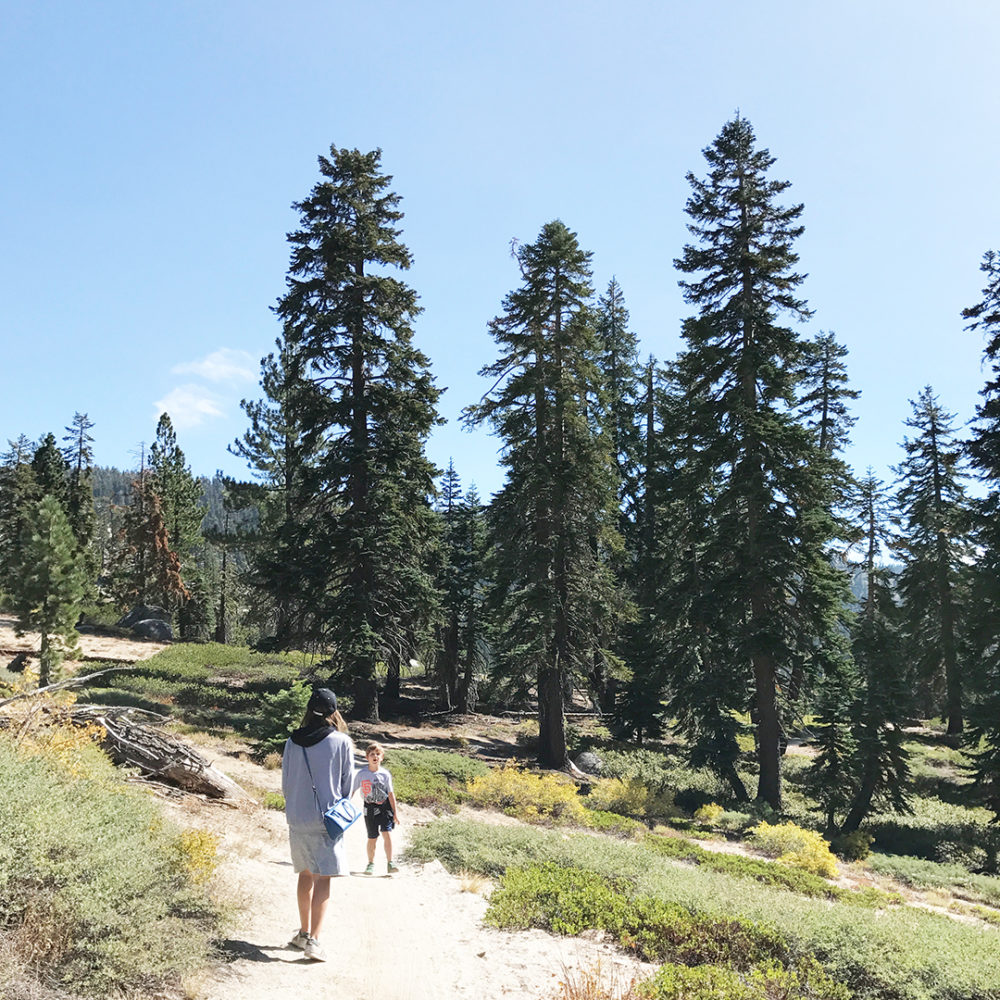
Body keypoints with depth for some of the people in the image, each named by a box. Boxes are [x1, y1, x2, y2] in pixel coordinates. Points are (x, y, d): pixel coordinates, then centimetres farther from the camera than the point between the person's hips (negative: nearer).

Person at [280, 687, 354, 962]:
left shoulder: (293, 742, 0)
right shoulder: (342, 742, -8)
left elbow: (285, 783, 8)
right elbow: (348, 784, -1)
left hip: (297, 818, 4)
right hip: (327, 820, -4)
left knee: (306, 874, 18)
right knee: (323, 878, 0)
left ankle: (304, 932, 27)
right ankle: (313, 939, -8)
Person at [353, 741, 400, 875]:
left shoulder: (385, 774, -5)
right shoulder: (361, 774, -7)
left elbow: (390, 794, 1)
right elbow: (352, 791, 2)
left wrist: (395, 812, 2)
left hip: (385, 806, 0)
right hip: (370, 808, 0)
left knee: (387, 833, -13)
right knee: (372, 838, 6)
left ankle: (390, 862, -4)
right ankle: (371, 863, 25)